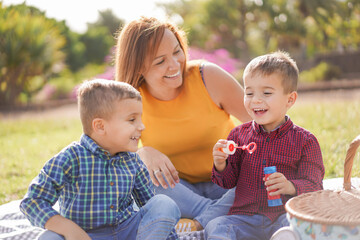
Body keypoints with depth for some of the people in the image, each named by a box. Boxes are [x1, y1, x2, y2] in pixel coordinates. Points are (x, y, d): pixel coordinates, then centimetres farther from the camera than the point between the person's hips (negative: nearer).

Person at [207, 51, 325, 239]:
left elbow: (314, 186, -3)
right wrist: (221, 166, -11)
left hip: (285, 215, -1)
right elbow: (229, 182, 12)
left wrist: (291, 187, -24)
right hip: (245, 216, 1)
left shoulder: (304, 141, 3)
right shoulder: (239, 135, 10)